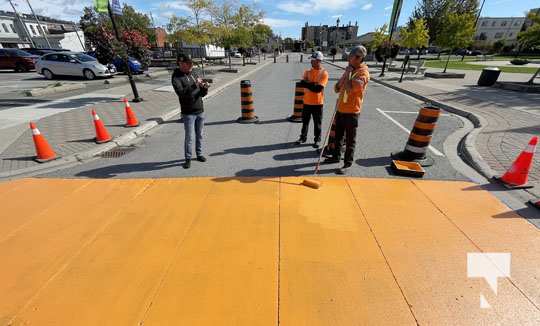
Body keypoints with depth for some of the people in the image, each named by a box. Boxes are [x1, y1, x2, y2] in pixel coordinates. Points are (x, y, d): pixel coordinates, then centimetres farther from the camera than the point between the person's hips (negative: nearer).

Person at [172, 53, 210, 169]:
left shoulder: (193, 74, 11)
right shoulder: (176, 77, -7)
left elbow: (202, 94, 11)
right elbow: (181, 92, -24)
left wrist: (204, 88, -10)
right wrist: (194, 85, -26)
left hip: (200, 111, 5)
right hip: (188, 113, -5)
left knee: (199, 135, 13)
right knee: (189, 137, -2)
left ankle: (199, 154, 27)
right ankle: (188, 158, 12)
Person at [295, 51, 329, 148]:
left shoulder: (324, 73, -7)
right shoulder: (307, 71, 7)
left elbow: (319, 88, -17)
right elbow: (302, 83, -9)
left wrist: (308, 84, -11)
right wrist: (314, 84, -17)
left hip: (318, 102, -4)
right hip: (307, 101, 4)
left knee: (317, 123, 6)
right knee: (305, 121, 13)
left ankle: (317, 139, 18)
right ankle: (303, 137, 27)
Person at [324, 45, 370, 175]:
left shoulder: (363, 73, -13)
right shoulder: (350, 70, 13)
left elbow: (349, 89, -29)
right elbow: (337, 88, 14)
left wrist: (348, 74, -15)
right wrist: (345, 75, -3)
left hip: (351, 111, -8)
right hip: (341, 109, 8)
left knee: (350, 140, 0)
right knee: (338, 136, 18)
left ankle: (347, 164, 9)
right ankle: (336, 156, 34)